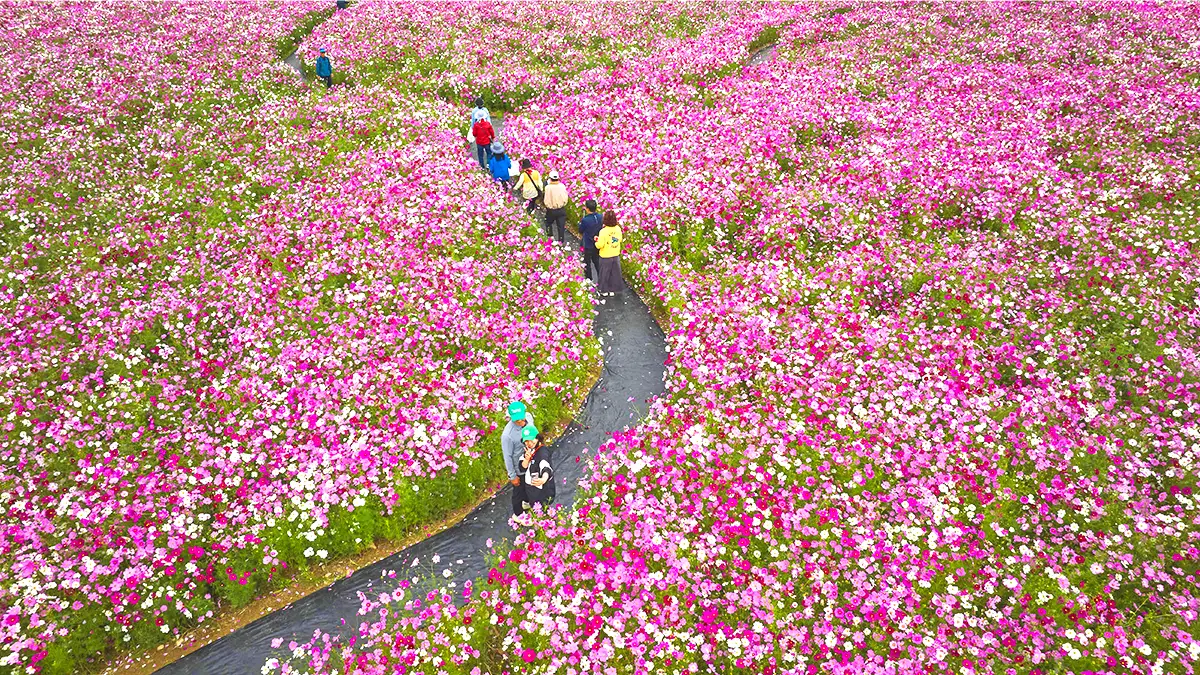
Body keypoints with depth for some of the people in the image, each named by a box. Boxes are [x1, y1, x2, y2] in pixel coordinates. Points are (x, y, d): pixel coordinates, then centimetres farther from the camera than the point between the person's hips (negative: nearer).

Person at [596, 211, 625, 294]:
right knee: (615, 272, 20)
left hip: (605, 257, -4)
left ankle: (604, 289, 30)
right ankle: (614, 288, 35)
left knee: (604, 273, 16)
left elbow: (600, 245, -22)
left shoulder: (603, 231, -27)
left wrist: (597, 240, -3)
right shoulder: (618, 228, -11)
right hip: (616, 255, 4)